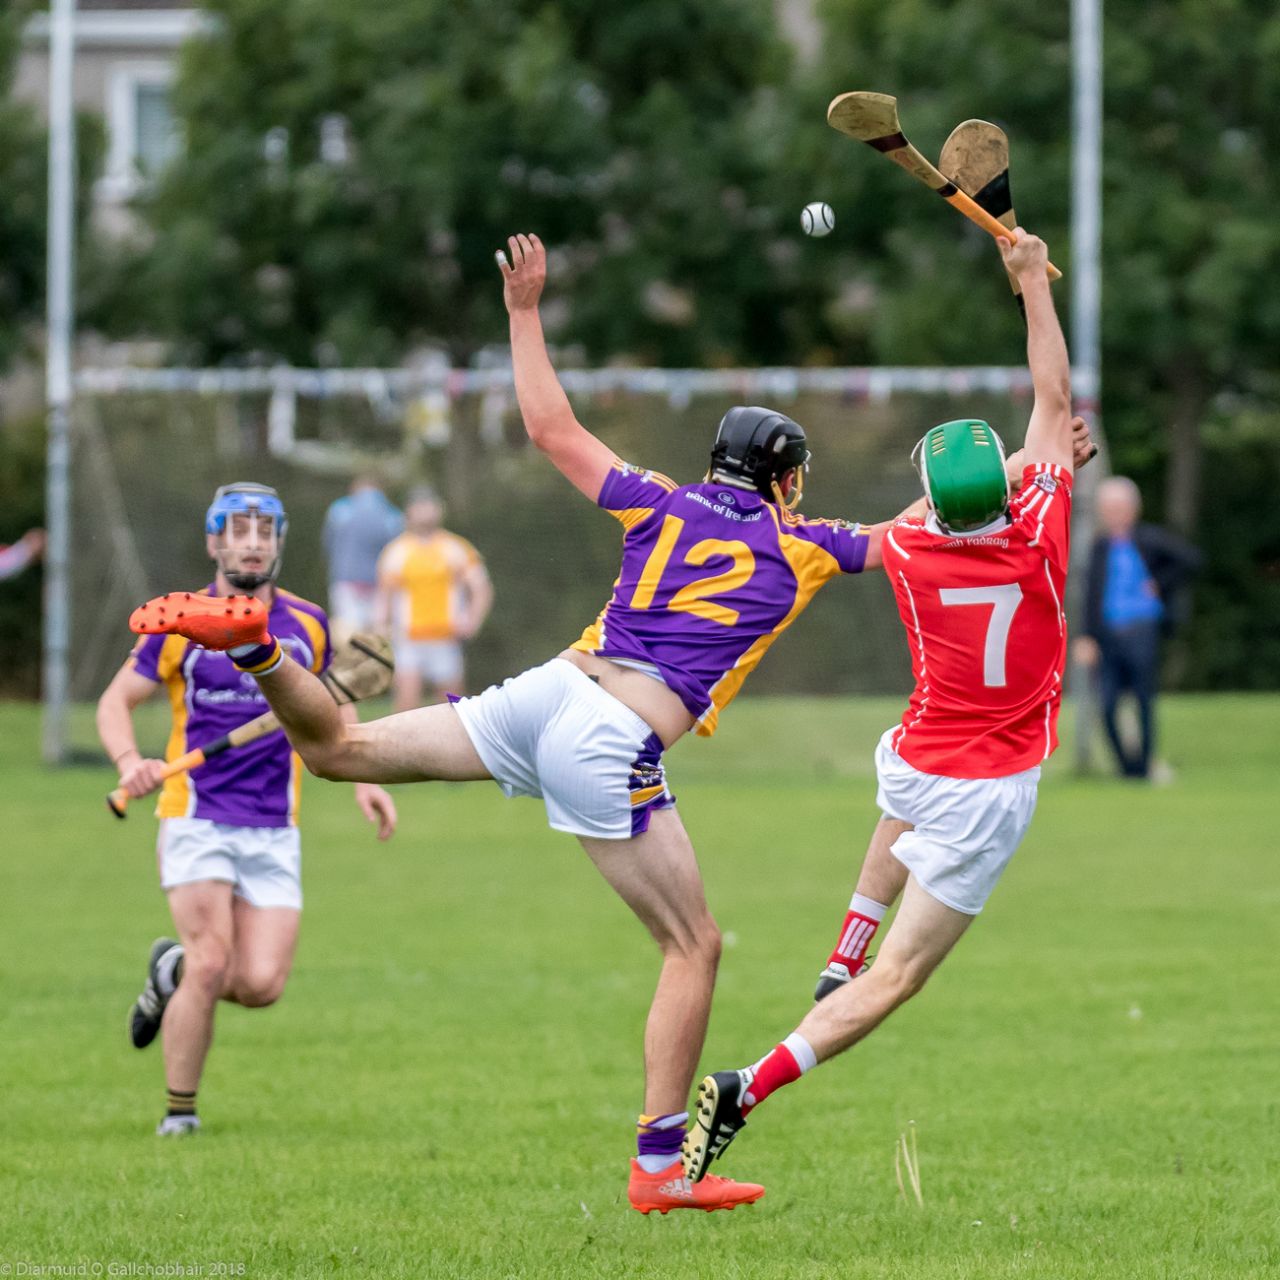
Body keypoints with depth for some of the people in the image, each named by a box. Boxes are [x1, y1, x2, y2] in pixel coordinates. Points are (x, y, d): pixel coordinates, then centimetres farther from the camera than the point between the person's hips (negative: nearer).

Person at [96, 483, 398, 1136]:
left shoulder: (307, 625, 8)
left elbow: (334, 704, 23)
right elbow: (116, 699, 5)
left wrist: (361, 779, 9)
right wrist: (129, 759, -15)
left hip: (274, 831, 3)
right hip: (196, 820, -3)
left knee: (261, 984, -10)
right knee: (212, 964, -18)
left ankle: (172, 969, 24)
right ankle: (179, 1109, 0)